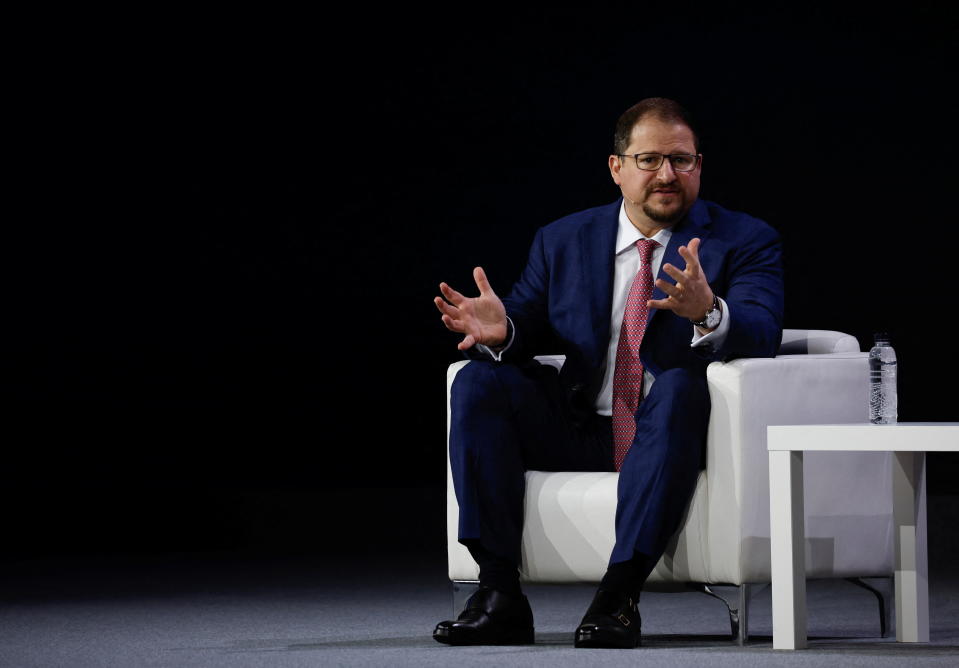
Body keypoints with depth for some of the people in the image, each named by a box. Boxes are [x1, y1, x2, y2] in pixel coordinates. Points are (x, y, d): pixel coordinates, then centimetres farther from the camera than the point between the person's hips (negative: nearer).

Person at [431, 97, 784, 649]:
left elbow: (763, 333, -16)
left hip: (667, 430, -4)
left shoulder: (746, 241, 1)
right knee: (480, 381, -17)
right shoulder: (564, 241, 12)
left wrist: (708, 312, -39)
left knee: (679, 386, -35)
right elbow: (528, 327, 8)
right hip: (579, 432, 4)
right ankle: (500, 594, -22)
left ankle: (620, 596, -39)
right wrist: (500, 330, -18)